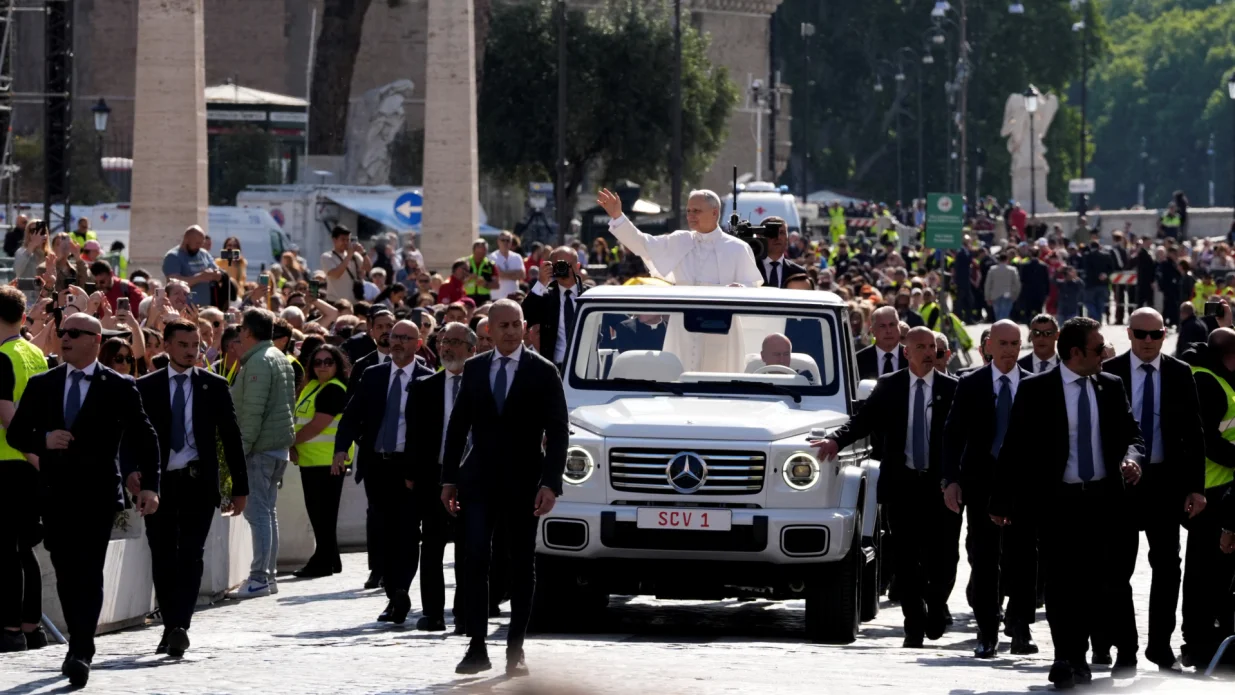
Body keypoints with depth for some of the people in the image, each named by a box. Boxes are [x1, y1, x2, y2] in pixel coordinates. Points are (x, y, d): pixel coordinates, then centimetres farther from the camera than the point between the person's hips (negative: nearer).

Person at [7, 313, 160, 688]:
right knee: (66, 574, 8)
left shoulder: (119, 388, 0)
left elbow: (143, 438, 1)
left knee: (88, 572, -11)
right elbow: (15, 433, 9)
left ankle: (81, 653, -14)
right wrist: (43, 440, -12)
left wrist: (149, 485, -9)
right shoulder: (41, 385, 10)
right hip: (56, 493, 4)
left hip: (98, 494, -4)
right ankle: (80, 646, 22)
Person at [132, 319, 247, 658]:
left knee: (191, 554, -12)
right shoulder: (146, 387, 5)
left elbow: (231, 437, 8)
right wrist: (130, 471, -18)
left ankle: (181, 626, -19)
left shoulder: (214, 386, 7)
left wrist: (240, 486, 6)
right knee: (162, 557, 5)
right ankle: (171, 627, 16)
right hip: (159, 481, 1)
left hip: (199, 481, -1)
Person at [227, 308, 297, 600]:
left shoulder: (258, 362, -14)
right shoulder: (280, 358, 17)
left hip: (260, 446, -10)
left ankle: (259, 578, -12)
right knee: (267, 510, 14)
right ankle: (267, 575, 17)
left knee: (257, 512, -10)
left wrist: (242, 446, -20)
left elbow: (253, 410, -21)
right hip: (280, 443, 10)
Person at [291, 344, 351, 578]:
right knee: (317, 514, 12)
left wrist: (291, 441, -8)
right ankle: (329, 561, 20)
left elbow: (317, 425, -18)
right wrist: (294, 446, -1)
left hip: (327, 461, -9)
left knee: (323, 515, -4)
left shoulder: (334, 390, -12)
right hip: (310, 460, 9)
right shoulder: (311, 387, 16)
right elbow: (300, 419, 15)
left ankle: (324, 562, 0)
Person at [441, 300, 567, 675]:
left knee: (521, 566, 5)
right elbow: (458, 425, 10)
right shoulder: (474, 369, 7)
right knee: (475, 561, -7)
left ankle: (515, 649, 11)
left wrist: (550, 484, -14)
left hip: (523, 482, -2)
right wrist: (449, 478, 5)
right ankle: (477, 648, -6)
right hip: (479, 479, 2)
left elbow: (557, 432, -5)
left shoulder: (543, 372, -2)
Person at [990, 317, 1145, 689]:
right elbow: (1014, 448, -1)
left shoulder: (1111, 387, 9)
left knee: (1097, 582, 2)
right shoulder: (1036, 390, -3)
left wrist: (1130, 457, -11)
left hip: (1102, 500, 3)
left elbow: (1132, 434, 14)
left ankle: (1077, 658, 14)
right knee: (1062, 584, -3)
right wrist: (1000, 503, -2)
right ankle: (1068, 660, 6)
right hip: (1056, 501, -3)